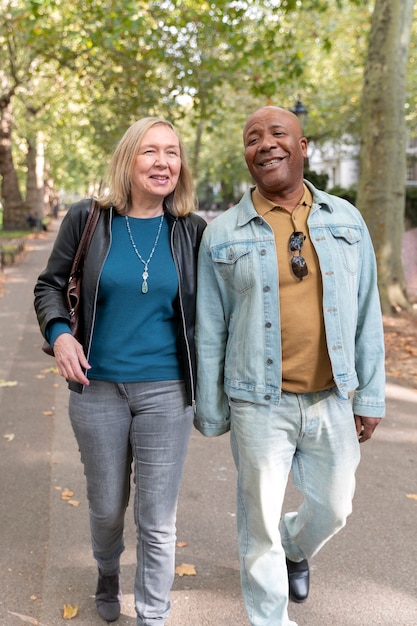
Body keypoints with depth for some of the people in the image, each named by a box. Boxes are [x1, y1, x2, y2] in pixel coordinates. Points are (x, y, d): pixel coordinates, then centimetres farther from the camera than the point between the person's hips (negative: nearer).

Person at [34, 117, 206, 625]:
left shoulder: (191, 231, -1)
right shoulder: (87, 220, -3)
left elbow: (206, 306, 9)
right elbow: (50, 285, 6)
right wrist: (59, 332, -12)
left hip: (166, 392, 0)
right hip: (98, 388, 1)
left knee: (157, 520, 5)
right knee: (106, 506, 17)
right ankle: (107, 574, 51)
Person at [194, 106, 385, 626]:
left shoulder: (345, 220, 2)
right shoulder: (223, 235, -4)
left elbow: (366, 314, 5)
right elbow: (210, 330, -1)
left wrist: (370, 394, 5)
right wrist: (210, 412, 2)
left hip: (332, 399, 3)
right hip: (260, 405, -2)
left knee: (333, 509, 18)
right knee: (260, 523, 10)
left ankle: (294, 548, 52)